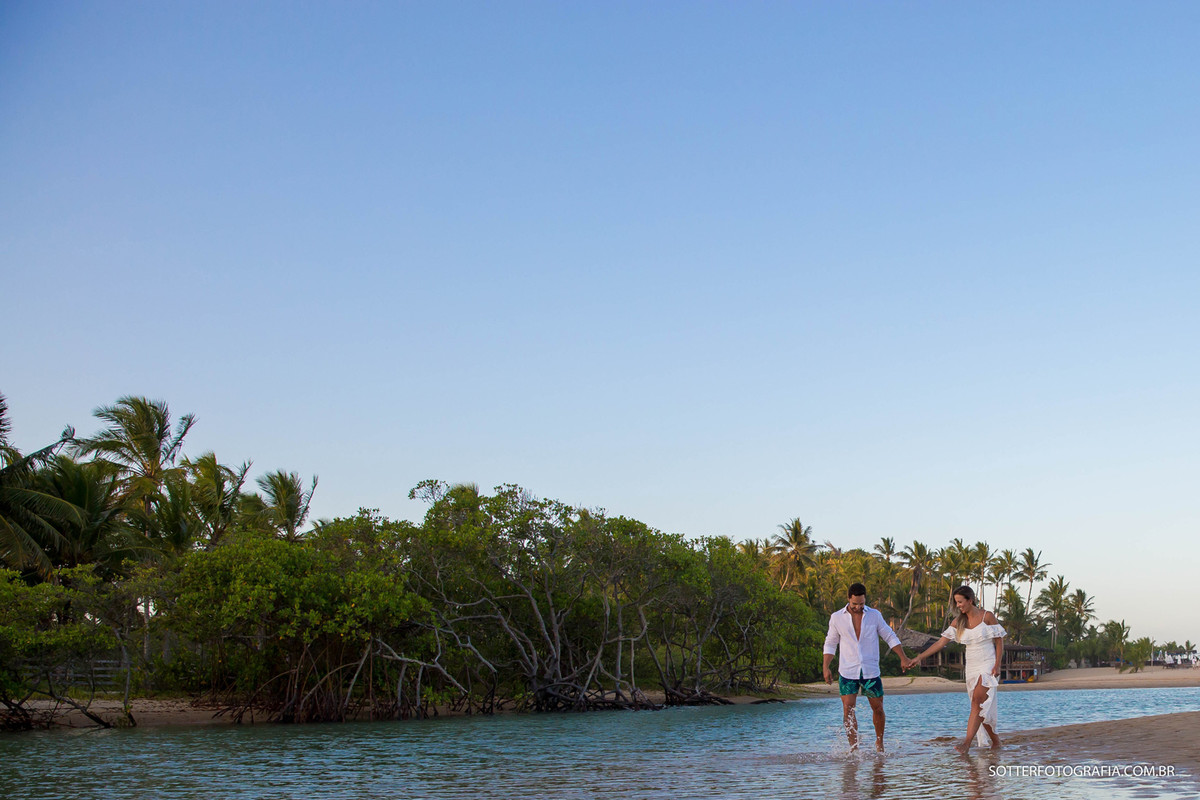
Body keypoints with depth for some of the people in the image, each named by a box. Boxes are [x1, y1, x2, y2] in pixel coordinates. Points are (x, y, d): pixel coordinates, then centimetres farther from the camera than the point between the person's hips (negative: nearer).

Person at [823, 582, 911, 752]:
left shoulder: (874, 615, 0)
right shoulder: (837, 618, -1)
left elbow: (890, 637, 7)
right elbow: (830, 644, 8)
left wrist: (903, 657, -3)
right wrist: (826, 668, 0)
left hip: (871, 671, 1)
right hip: (847, 672, -1)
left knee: (878, 708, 8)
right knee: (848, 709, -11)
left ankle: (879, 742, 30)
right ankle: (854, 748, -8)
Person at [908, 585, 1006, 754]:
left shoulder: (987, 616, -7)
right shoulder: (958, 621, 6)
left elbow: (999, 641, -3)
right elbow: (941, 642, 3)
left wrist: (997, 666, -13)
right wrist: (920, 657, -5)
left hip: (988, 666, -6)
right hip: (972, 668, 6)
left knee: (977, 701, -21)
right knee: (982, 708, 6)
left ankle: (967, 743, -29)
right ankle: (995, 741, 23)